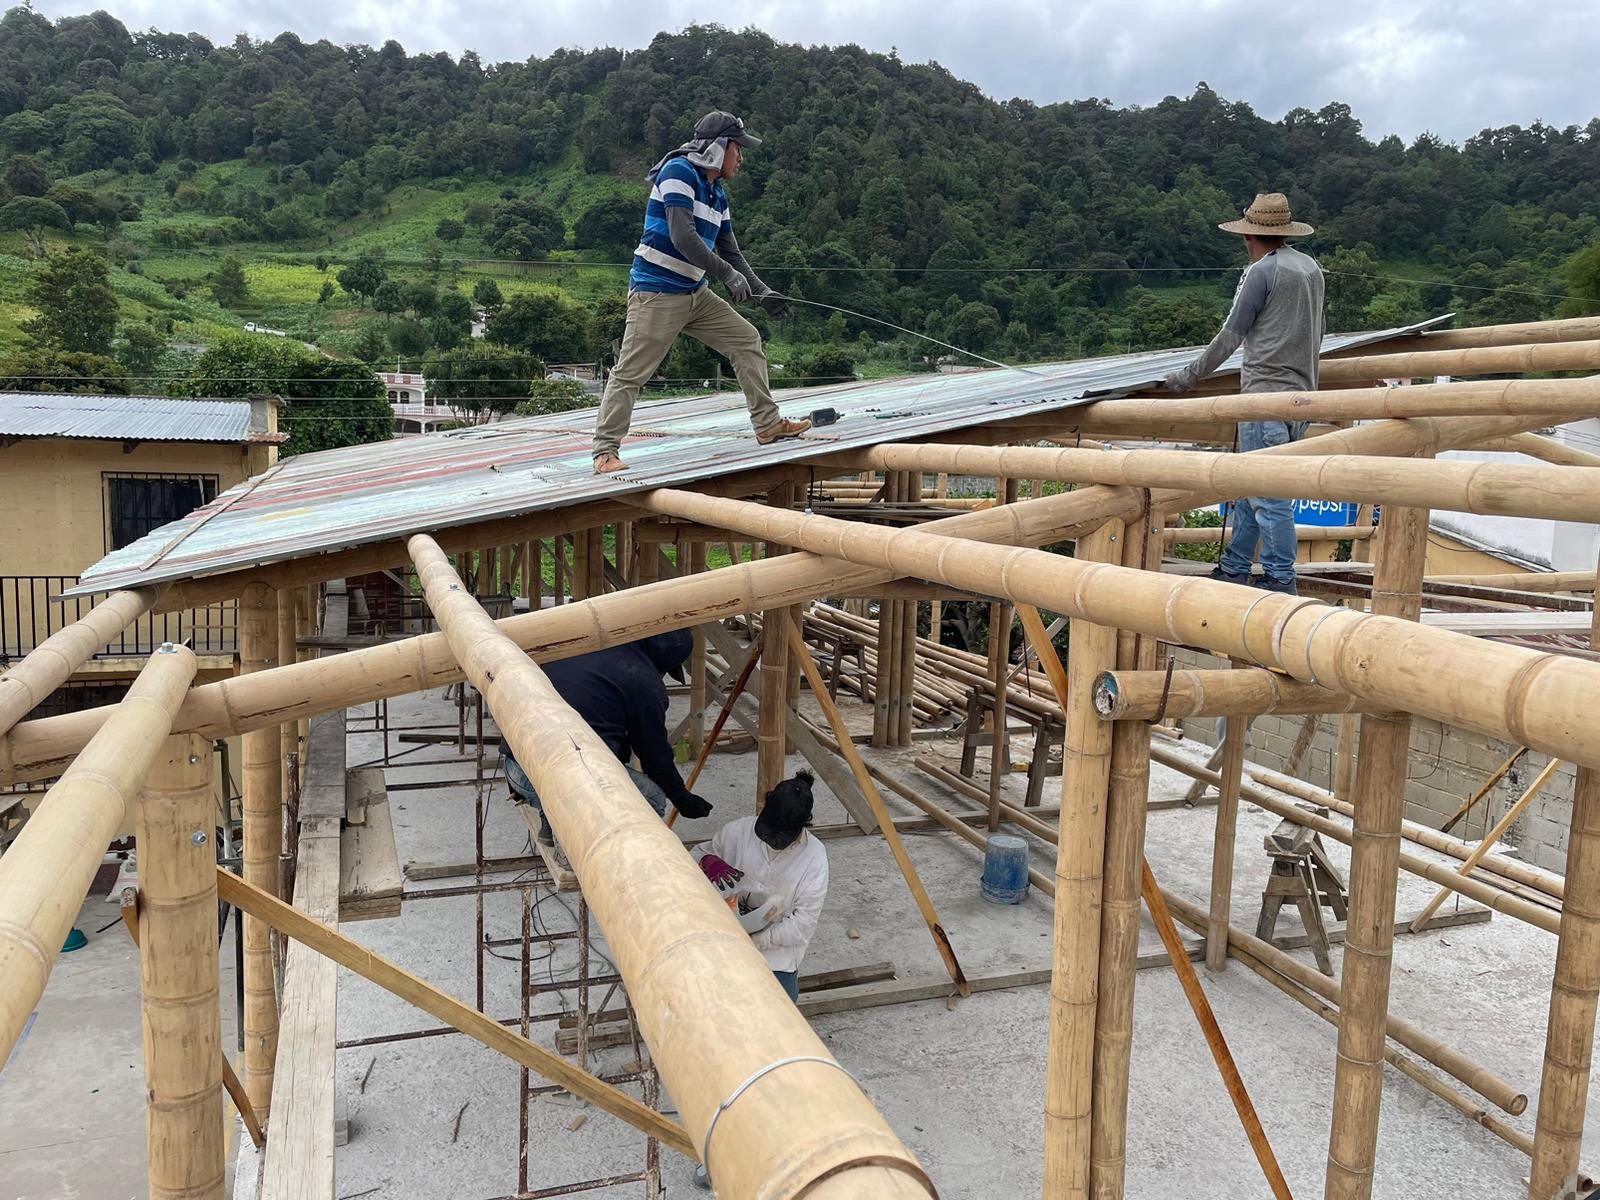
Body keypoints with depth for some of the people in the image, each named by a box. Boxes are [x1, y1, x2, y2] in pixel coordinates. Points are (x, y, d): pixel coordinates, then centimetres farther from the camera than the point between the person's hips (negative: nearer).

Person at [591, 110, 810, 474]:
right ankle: (604, 451, -2)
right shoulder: (679, 171, -12)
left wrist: (763, 293, 13)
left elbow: (731, 253, 21)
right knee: (630, 373, -8)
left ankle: (768, 425, 13)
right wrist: (727, 274, -20)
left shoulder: (717, 194, 15)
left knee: (747, 340, 8)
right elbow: (682, 237, -23)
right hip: (656, 293, -9)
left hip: (695, 293, 9)